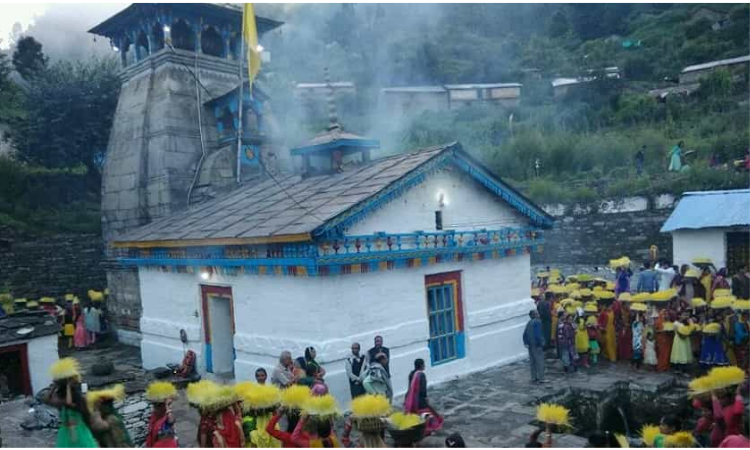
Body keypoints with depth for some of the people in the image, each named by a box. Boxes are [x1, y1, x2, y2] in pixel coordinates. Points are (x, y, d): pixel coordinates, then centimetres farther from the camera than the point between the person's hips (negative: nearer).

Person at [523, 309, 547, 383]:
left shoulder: (529, 323, 10)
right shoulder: (537, 322, -15)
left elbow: (525, 334, 10)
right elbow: (538, 334, -21)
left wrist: (526, 343, 13)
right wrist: (541, 343, -13)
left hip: (530, 345, 8)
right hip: (537, 345, -8)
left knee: (532, 362, 12)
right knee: (540, 361, -2)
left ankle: (534, 378, 18)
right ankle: (541, 378, 0)